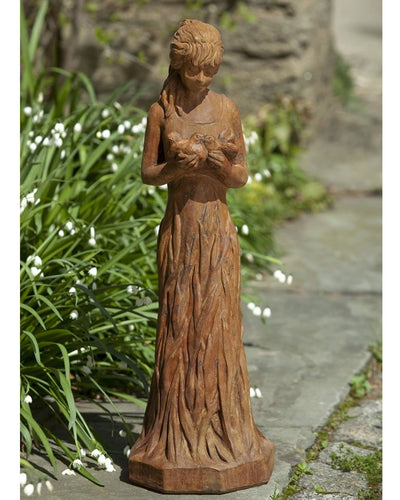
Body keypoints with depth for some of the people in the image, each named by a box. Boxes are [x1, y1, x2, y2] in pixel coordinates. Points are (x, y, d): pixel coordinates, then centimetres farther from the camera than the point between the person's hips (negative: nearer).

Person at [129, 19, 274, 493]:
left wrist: (224, 167, -19)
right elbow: (147, 174, 2)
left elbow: (242, 177, 4)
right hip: (178, 228, -1)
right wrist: (178, 168, -19)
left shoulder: (228, 107, 3)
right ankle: (176, 431, 13)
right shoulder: (160, 110, -1)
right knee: (178, 328, 2)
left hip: (219, 230, 1)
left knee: (219, 328, 3)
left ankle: (222, 429, 14)